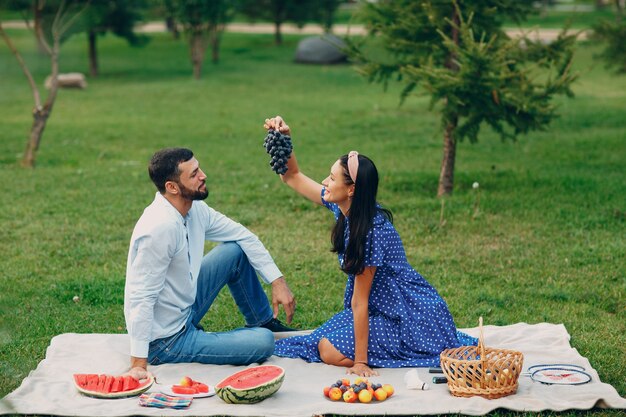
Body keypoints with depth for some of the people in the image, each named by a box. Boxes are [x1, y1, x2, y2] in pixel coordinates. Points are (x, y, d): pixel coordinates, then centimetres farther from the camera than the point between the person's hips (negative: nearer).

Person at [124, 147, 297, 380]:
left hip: (184, 309, 9)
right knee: (263, 342, -14)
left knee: (236, 250, 9)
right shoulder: (161, 228, -30)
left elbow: (243, 236, 9)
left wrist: (278, 281, 4)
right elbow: (142, 298, -30)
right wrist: (139, 363, -30)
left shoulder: (195, 209, -4)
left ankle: (264, 322, 27)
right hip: (166, 341, -9)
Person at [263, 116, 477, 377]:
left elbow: (359, 301, -26)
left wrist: (360, 361, -22)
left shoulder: (372, 231, -28)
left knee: (331, 351, -17)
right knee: (324, 342, 2)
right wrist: (282, 140, -7)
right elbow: (294, 178, 9)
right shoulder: (342, 208, -4)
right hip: (381, 307, 9)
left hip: (411, 314, -9)